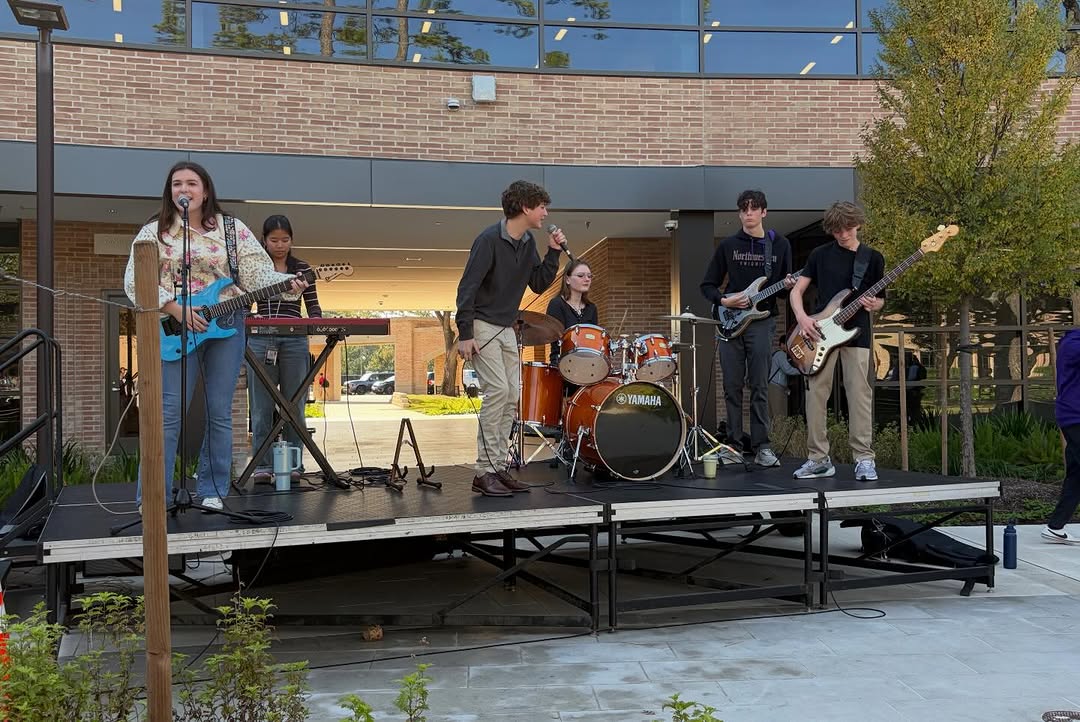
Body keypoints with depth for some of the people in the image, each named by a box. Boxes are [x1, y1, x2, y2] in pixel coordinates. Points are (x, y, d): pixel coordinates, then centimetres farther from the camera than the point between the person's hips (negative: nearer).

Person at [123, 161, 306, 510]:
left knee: (220, 412, 4)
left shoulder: (233, 229, 8)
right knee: (169, 412, -5)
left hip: (226, 325, 1)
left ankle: (213, 491, 14)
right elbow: (134, 281, -2)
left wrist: (288, 285, -19)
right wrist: (175, 309, -14)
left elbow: (258, 273, 1)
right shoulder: (154, 232, 5)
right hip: (176, 326, -1)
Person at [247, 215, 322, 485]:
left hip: (294, 342, 0)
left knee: (294, 405, 3)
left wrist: (315, 320, -10)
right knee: (262, 407, 1)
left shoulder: (302, 269, 9)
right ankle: (263, 465, 6)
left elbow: (313, 305, 10)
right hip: (260, 341, 0)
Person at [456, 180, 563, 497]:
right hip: (481, 325, -8)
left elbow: (539, 284, 9)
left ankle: (498, 468, 11)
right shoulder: (490, 239, -17)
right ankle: (484, 472, -10)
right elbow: (467, 288, -19)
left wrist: (553, 252, -3)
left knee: (511, 397, 4)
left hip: (506, 329, 8)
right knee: (498, 390, -16)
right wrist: (465, 335, -23)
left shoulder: (528, 243, 7)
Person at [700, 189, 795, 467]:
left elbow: (786, 283, 11)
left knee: (760, 386, -4)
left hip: (761, 321, -1)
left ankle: (761, 446, 1)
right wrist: (724, 301, -9)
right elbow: (708, 285, 9)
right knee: (732, 387, 3)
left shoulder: (780, 245, 8)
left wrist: (789, 285, -12)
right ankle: (735, 444, 11)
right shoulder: (728, 245, 7)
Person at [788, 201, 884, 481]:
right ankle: (819, 459, 7)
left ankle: (864, 459, 1)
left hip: (856, 333, -1)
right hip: (820, 334, 1)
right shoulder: (820, 255, 7)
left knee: (859, 394, -6)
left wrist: (874, 305, -10)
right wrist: (802, 317, -12)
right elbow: (796, 291, 5)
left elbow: (880, 299, 14)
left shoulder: (873, 257, 8)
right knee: (816, 393, -1)